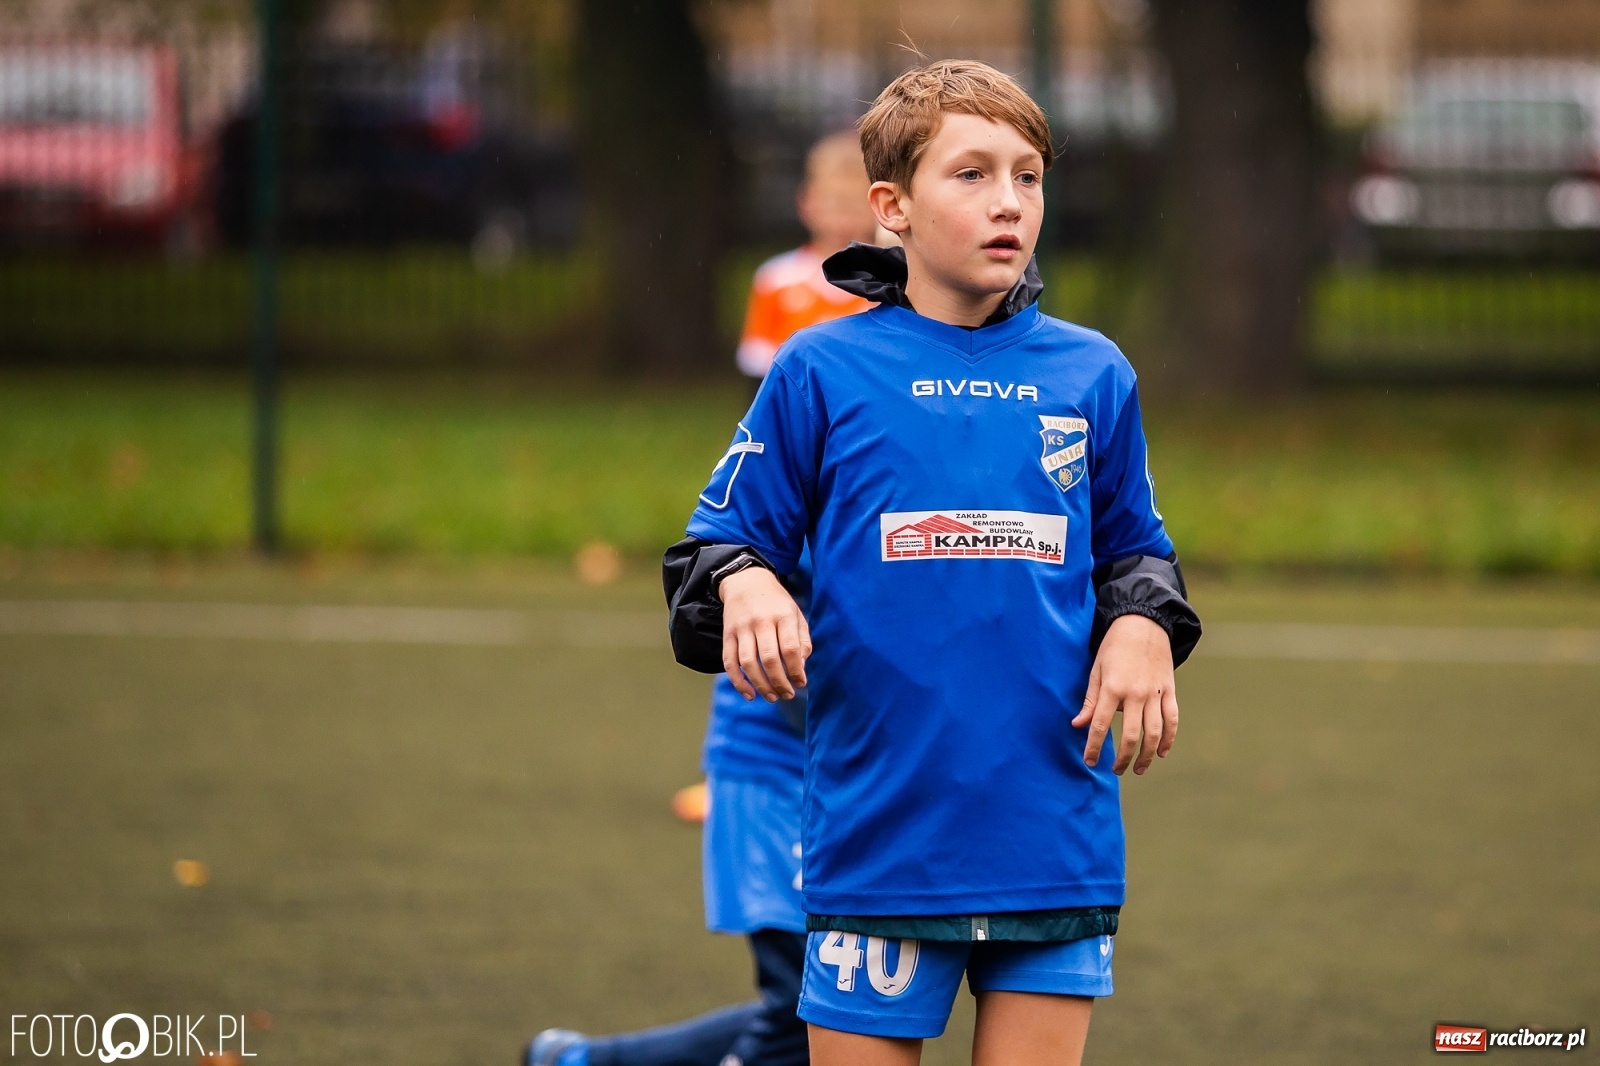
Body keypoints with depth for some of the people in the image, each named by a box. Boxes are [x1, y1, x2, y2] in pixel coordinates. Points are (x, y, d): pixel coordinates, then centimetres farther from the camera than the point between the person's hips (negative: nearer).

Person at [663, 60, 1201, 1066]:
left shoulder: (1092, 377, 9)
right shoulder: (823, 373, 1)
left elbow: (1133, 551, 19)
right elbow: (716, 545, 5)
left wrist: (1143, 627, -2)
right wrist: (744, 584, -17)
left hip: (1055, 845, 2)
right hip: (878, 847, -2)